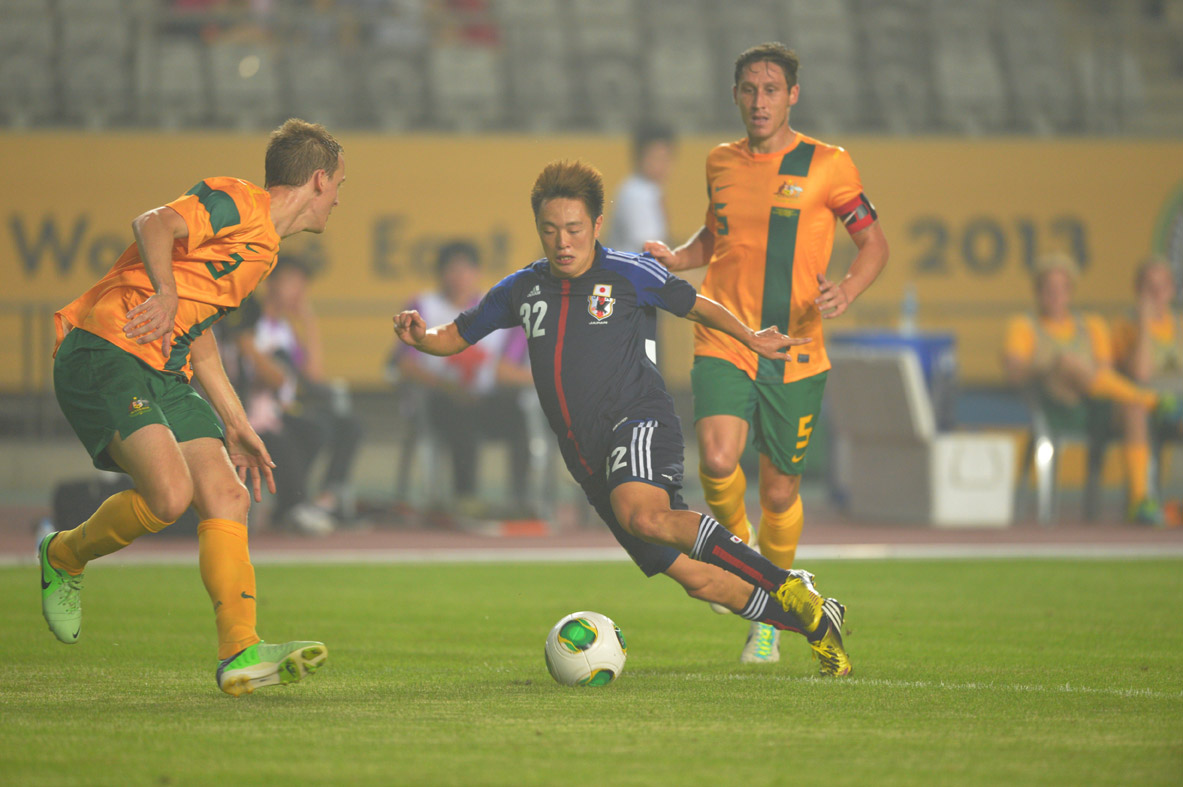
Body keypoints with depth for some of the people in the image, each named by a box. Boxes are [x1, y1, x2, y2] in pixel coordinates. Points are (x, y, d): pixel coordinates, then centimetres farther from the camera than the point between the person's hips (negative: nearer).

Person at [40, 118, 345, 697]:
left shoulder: (263, 248, 24)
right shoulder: (236, 203, -6)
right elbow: (154, 224, -24)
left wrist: (236, 424, 31)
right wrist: (166, 292, -39)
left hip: (163, 373, 10)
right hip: (104, 352, -10)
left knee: (228, 496, -5)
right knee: (170, 492, -23)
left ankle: (239, 655, -10)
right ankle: (64, 558, 4)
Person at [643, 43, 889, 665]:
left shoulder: (827, 166, -2)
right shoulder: (721, 163, 9)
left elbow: (874, 244, 4)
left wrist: (846, 293, -16)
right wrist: (675, 259, 5)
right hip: (723, 346, 1)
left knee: (780, 492, 6)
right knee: (717, 461, -24)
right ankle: (735, 544, 9)